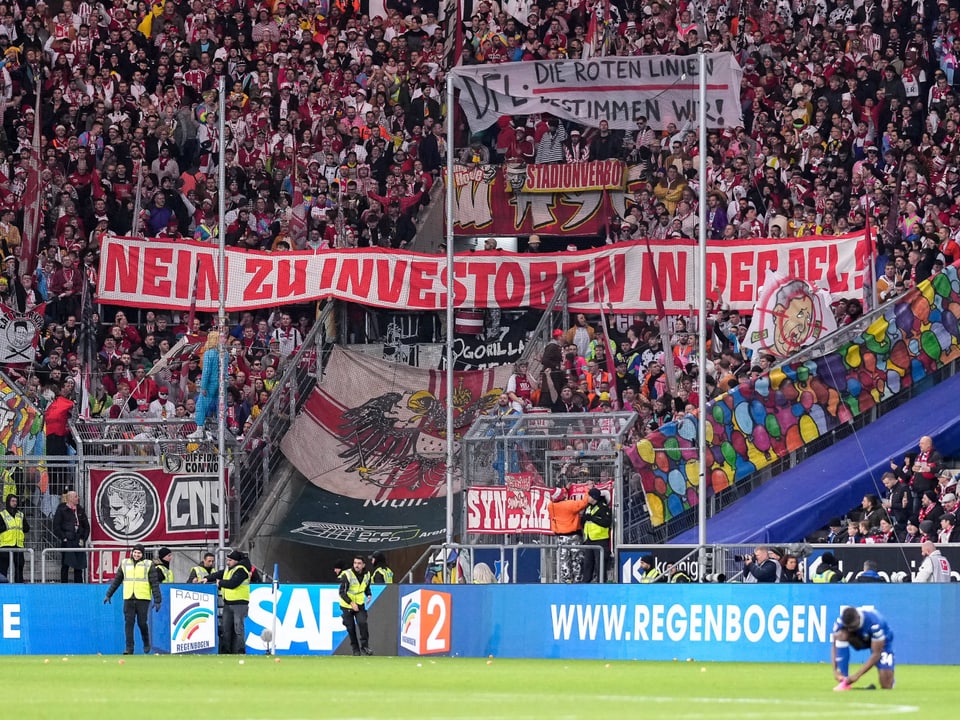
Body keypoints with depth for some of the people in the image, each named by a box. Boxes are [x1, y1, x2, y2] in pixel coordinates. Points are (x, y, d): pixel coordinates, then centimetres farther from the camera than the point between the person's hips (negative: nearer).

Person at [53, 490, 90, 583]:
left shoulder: (80, 510, 12)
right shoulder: (61, 510, -2)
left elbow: (86, 526, 17)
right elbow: (56, 527, -3)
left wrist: (83, 539, 5)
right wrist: (63, 538, -11)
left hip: (78, 542, 4)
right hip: (67, 543, -4)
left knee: (79, 567, 5)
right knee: (65, 565, -1)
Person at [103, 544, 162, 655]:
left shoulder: (148, 565, 3)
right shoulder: (125, 564, 12)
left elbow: (154, 584, 1)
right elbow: (116, 580, 19)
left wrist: (157, 601, -4)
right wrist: (108, 595, 18)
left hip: (143, 599, -3)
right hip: (128, 599, 3)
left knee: (142, 623, -4)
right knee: (128, 623, -4)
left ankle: (146, 644, 20)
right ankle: (129, 648, -3)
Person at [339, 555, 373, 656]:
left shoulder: (366, 575, -3)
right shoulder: (347, 575, -19)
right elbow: (342, 592, -19)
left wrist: (369, 595, -6)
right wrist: (351, 603, -28)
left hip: (359, 604, 3)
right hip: (347, 605, -3)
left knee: (362, 623, -17)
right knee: (351, 628, 1)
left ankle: (365, 646, -8)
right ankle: (355, 649, 16)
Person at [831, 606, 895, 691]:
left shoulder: (874, 623, -39)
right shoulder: (840, 621, -29)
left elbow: (876, 654, -34)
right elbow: (834, 645, -22)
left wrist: (857, 675, -38)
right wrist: (835, 671, -37)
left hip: (881, 642, -3)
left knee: (886, 686, -17)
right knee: (842, 634, -32)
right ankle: (844, 681, -25)